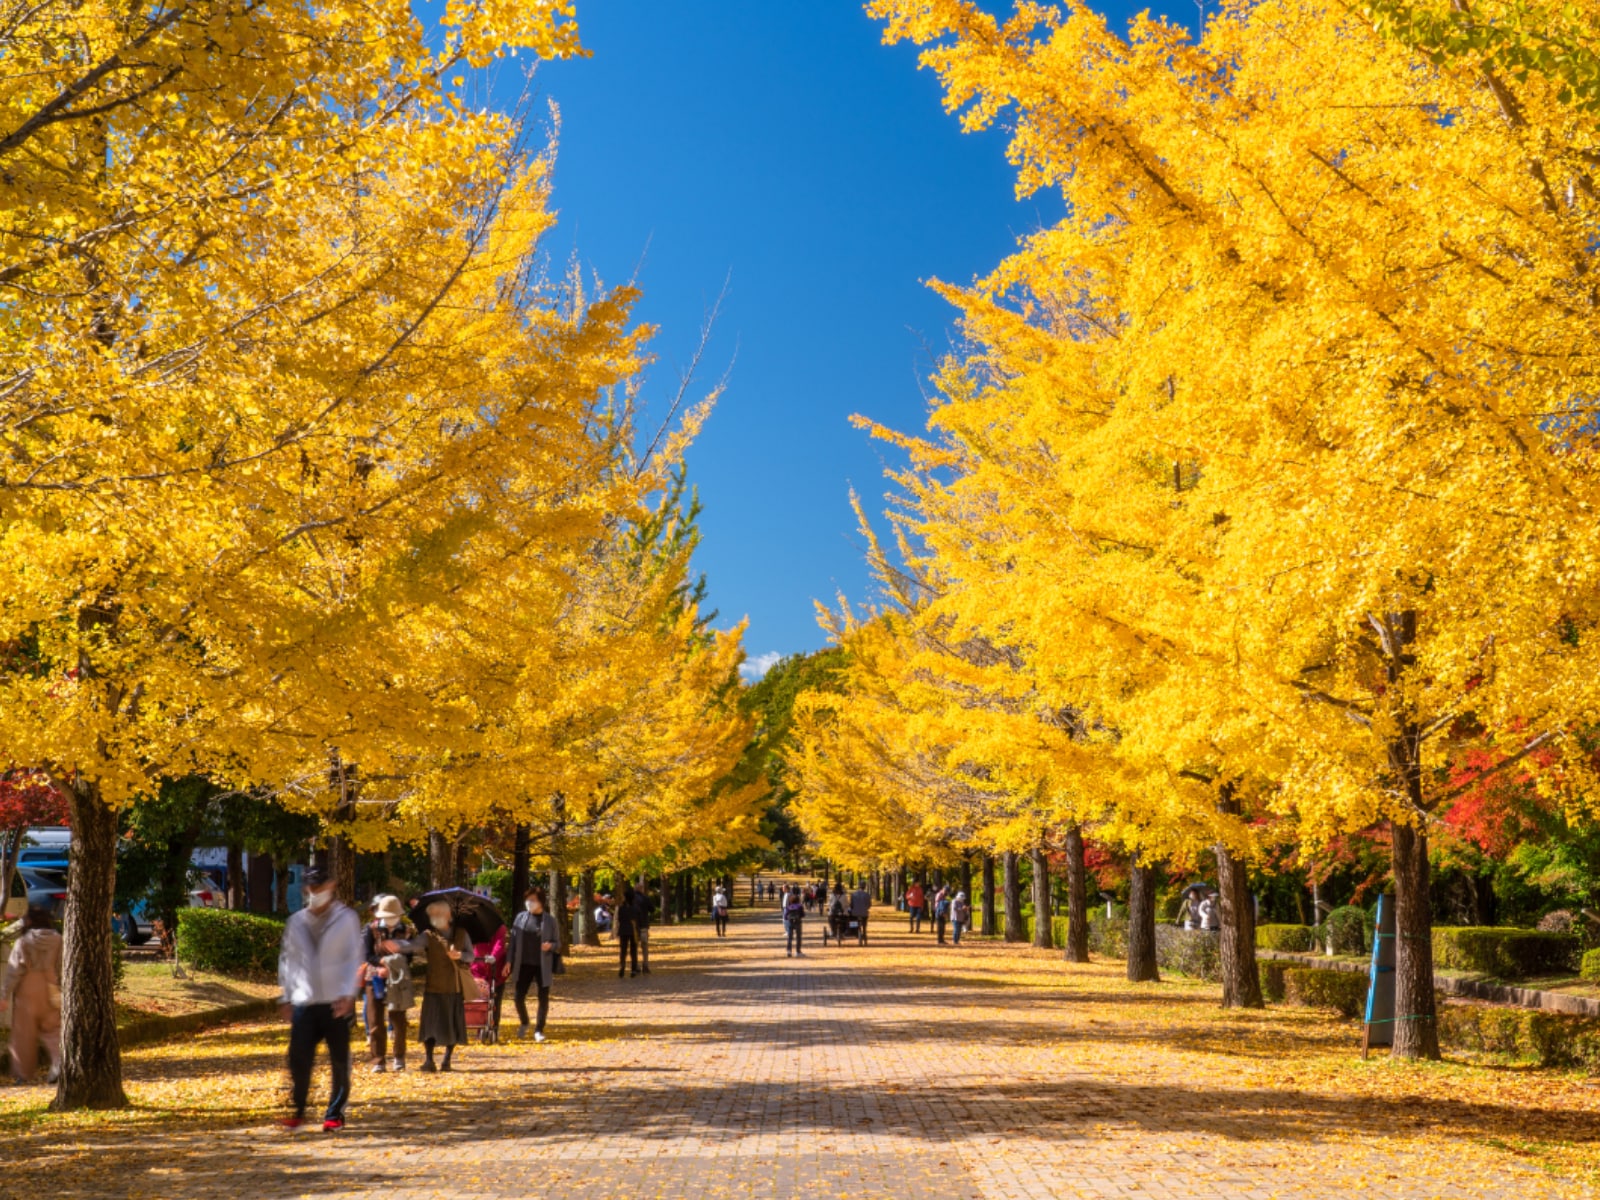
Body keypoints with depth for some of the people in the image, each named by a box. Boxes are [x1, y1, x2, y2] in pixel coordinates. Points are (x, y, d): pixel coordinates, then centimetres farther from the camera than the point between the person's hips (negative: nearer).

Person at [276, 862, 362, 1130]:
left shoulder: (346, 918, 1)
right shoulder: (296, 922, 12)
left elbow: (353, 958, -4)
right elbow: (287, 960, 15)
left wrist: (348, 994, -14)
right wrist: (287, 997, 9)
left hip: (336, 1004, -2)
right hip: (304, 1003, 3)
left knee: (340, 1062, 3)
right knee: (298, 1060, -3)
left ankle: (335, 1114, 14)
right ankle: (298, 1111, 12)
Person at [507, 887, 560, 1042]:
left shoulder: (549, 920, -3)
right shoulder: (521, 917, 3)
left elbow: (557, 943, 2)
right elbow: (514, 940, 6)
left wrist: (550, 945, -20)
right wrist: (510, 961, 0)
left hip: (543, 966, -2)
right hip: (524, 965, 2)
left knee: (543, 999, 2)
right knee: (518, 997, -1)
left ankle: (539, 1030, 18)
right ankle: (524, 1023, 27)